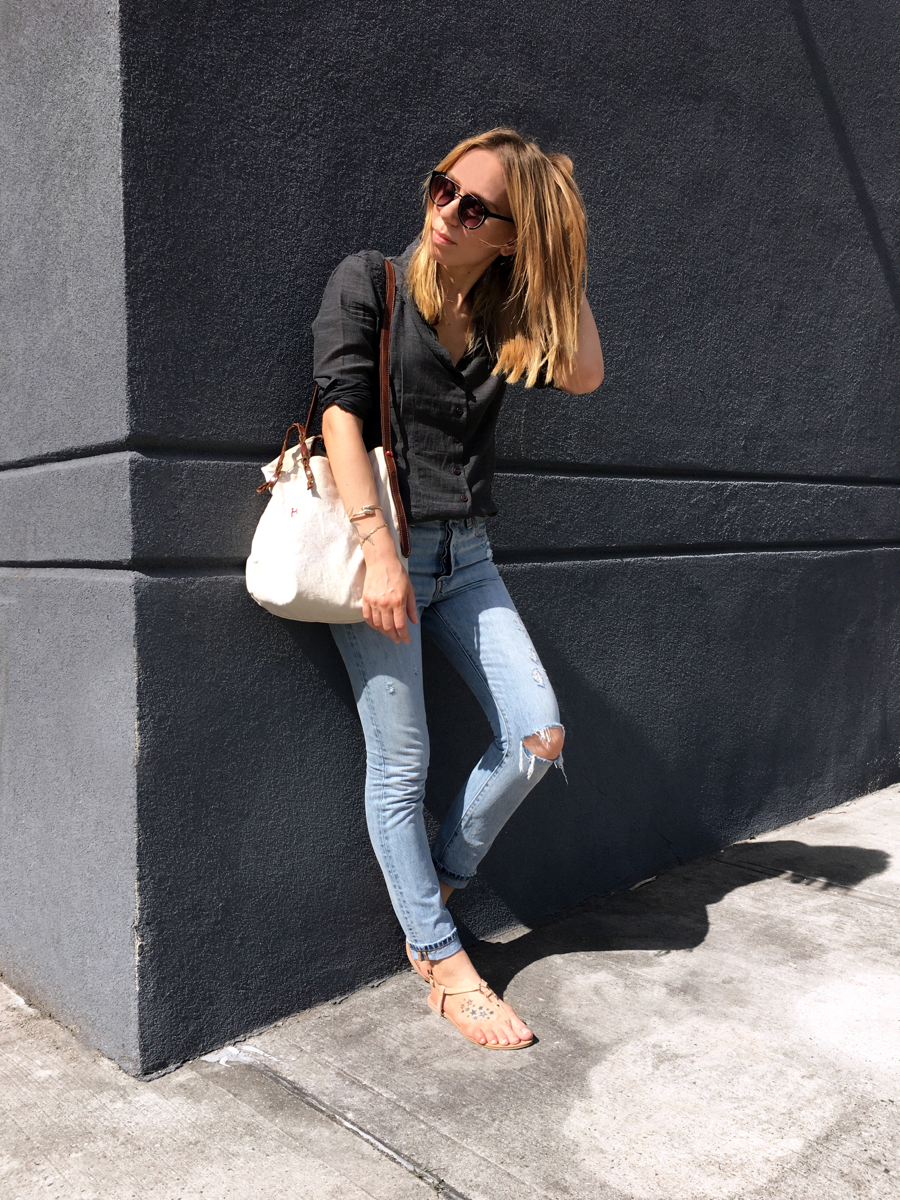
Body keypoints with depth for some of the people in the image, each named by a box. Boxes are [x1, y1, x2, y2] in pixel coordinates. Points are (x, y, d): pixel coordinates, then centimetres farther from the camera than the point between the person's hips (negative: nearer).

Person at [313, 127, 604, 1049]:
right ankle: (445, 967, 16)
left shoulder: (505, 316, 10)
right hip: (377, 547, -5)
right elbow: (341, 412, -12)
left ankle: (431, 893, 21)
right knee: (401, 764, 1)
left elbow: (583, 375, -4)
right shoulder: (367, 282, -3)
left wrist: (564, 263, -2)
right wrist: (379, 546, -21)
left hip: (463, 554, 5)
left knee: (539, 737, 0)